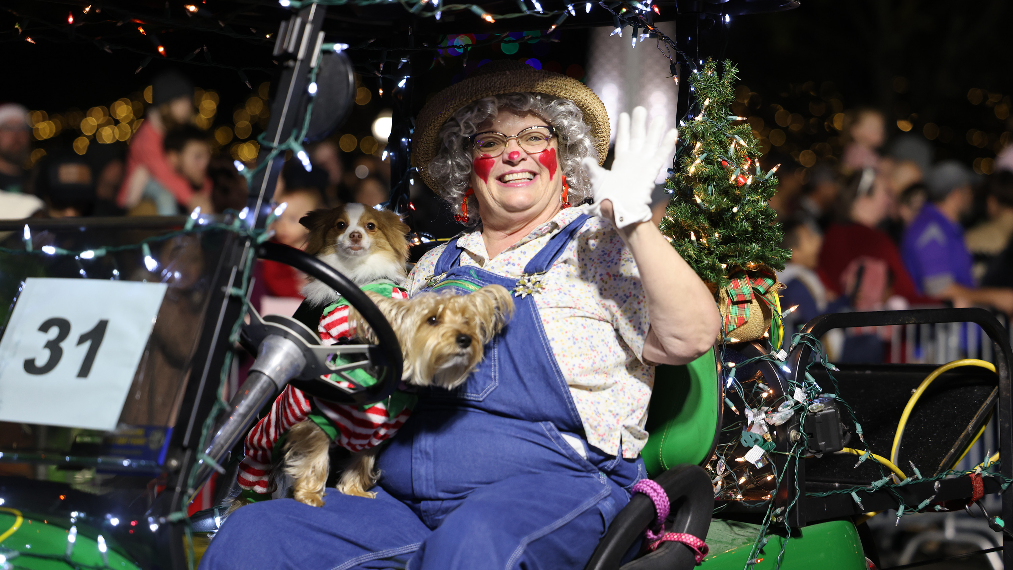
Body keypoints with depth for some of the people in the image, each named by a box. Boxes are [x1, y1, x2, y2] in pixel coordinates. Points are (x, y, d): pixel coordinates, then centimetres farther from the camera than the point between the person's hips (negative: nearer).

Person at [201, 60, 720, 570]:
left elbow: (689, 337, -7)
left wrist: (633, 217, -15)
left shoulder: (601, 246, 8)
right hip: (405, 505, 5)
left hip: (555, 491, -5)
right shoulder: (436, 267, 22)